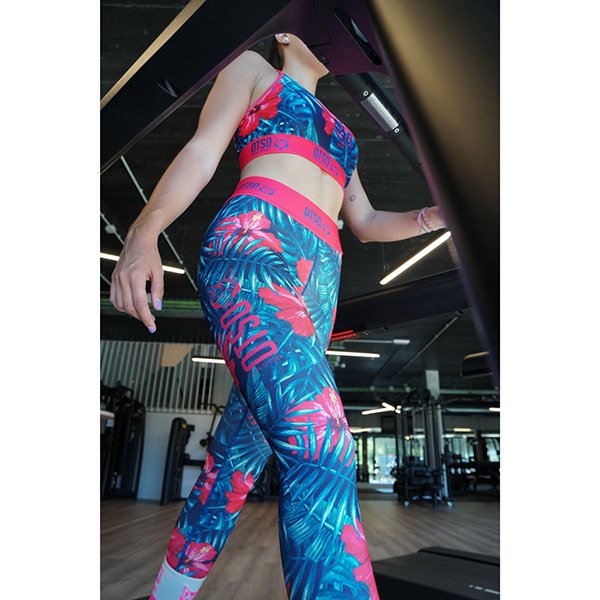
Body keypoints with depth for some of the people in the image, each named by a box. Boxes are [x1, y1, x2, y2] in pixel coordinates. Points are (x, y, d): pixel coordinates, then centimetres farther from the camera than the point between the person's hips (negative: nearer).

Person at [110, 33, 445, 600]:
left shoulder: (337, 135, 38)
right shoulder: (252, 66, 22)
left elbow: (366, 223, 32)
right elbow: (202, 151, 5)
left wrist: (435, 216, 15)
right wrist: (144, 233, -10)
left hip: (318, 282, 7)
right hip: (254, 243, -6)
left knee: (233, 467, 5)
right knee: (322, 452, -26)